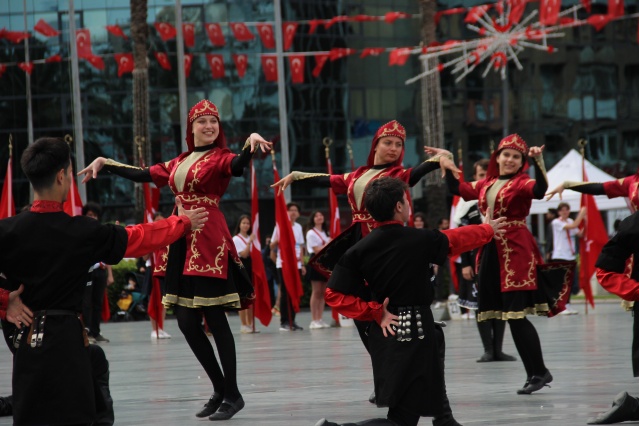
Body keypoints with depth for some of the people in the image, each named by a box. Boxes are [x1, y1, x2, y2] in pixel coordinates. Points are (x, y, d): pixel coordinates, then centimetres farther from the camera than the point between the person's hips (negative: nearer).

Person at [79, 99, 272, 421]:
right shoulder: (180, 163, 15)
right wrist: (105, 164, 21)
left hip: (210, 241, -7)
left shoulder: (220, 158, -3)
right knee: (186, 321, 7)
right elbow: (142, 175, 23)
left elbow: (238, 165, -25)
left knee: (214, 318, -7)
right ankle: (220, 389, 19)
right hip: (182, 241, 7)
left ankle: (232, 395, 1)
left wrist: (252, 144, -45)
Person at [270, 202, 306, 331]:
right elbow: (272, 247, -2)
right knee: (285, 293, -7)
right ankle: (284, 322, -5)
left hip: (296, 264, 5)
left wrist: (302, 264, 12)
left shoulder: (298, 227, 13)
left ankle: (292, 321, 8)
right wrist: (278, 240, -22)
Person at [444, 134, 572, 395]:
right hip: (491, 252, 7)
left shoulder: (522, 182, -4)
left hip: (517, 252, -7)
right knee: (510, 315, 8)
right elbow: (456, 188, 24)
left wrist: (538, 162, -34)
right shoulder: (486, 185, 15)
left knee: (515, 313, -12)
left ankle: (539, 371, -6)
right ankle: (534, 373, 15)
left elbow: (539, 190, -25)